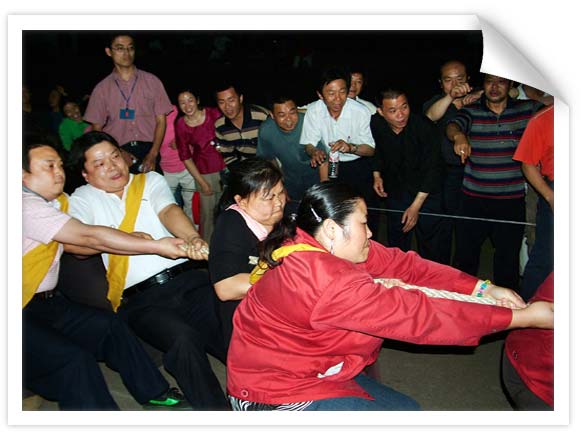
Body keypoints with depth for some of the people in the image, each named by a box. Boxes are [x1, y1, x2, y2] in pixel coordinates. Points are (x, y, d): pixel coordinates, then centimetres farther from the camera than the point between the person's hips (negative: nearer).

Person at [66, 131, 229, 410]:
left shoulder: (150, 180, 20)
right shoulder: (83, 198, 17)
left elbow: (169, 211, -2)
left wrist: (193, 239, -23)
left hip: (188, 279, 2)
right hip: (141, 300, -1)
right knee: (184, 340, -29)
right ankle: (212, 409, -15)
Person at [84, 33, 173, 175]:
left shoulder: (152, 81, 7)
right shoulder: (101, 89, 7)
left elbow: (161, 120, 4)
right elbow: (97, 129, 8)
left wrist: (153, 154, -9)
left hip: (149, 153, 0)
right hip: (118, 154, 0)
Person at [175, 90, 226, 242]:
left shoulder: (214, 114, -10)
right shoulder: (180, 125, -6)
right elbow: (185, 157, 0)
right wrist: (202, 183, -3)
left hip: (225, 166, 0)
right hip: (204, 172, 0)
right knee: (207, 211, 2)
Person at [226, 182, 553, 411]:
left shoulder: (333, 247, -4)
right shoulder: (326, 280, -32)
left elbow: (401, 264, -5)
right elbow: (415, 315, -30)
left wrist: (485, 289, -13)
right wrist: (525, 317, -22)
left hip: (316, 372, 9)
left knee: (407, 408, 13)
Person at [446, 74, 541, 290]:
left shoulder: (527, 110, 4)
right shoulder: (471, 111, 2)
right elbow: (452, 126, -16)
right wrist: (458, 136, -39)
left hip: (512, 200, 0)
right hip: (473, 199, 0)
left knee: (508, 260, 10)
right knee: (464, 258, 8)